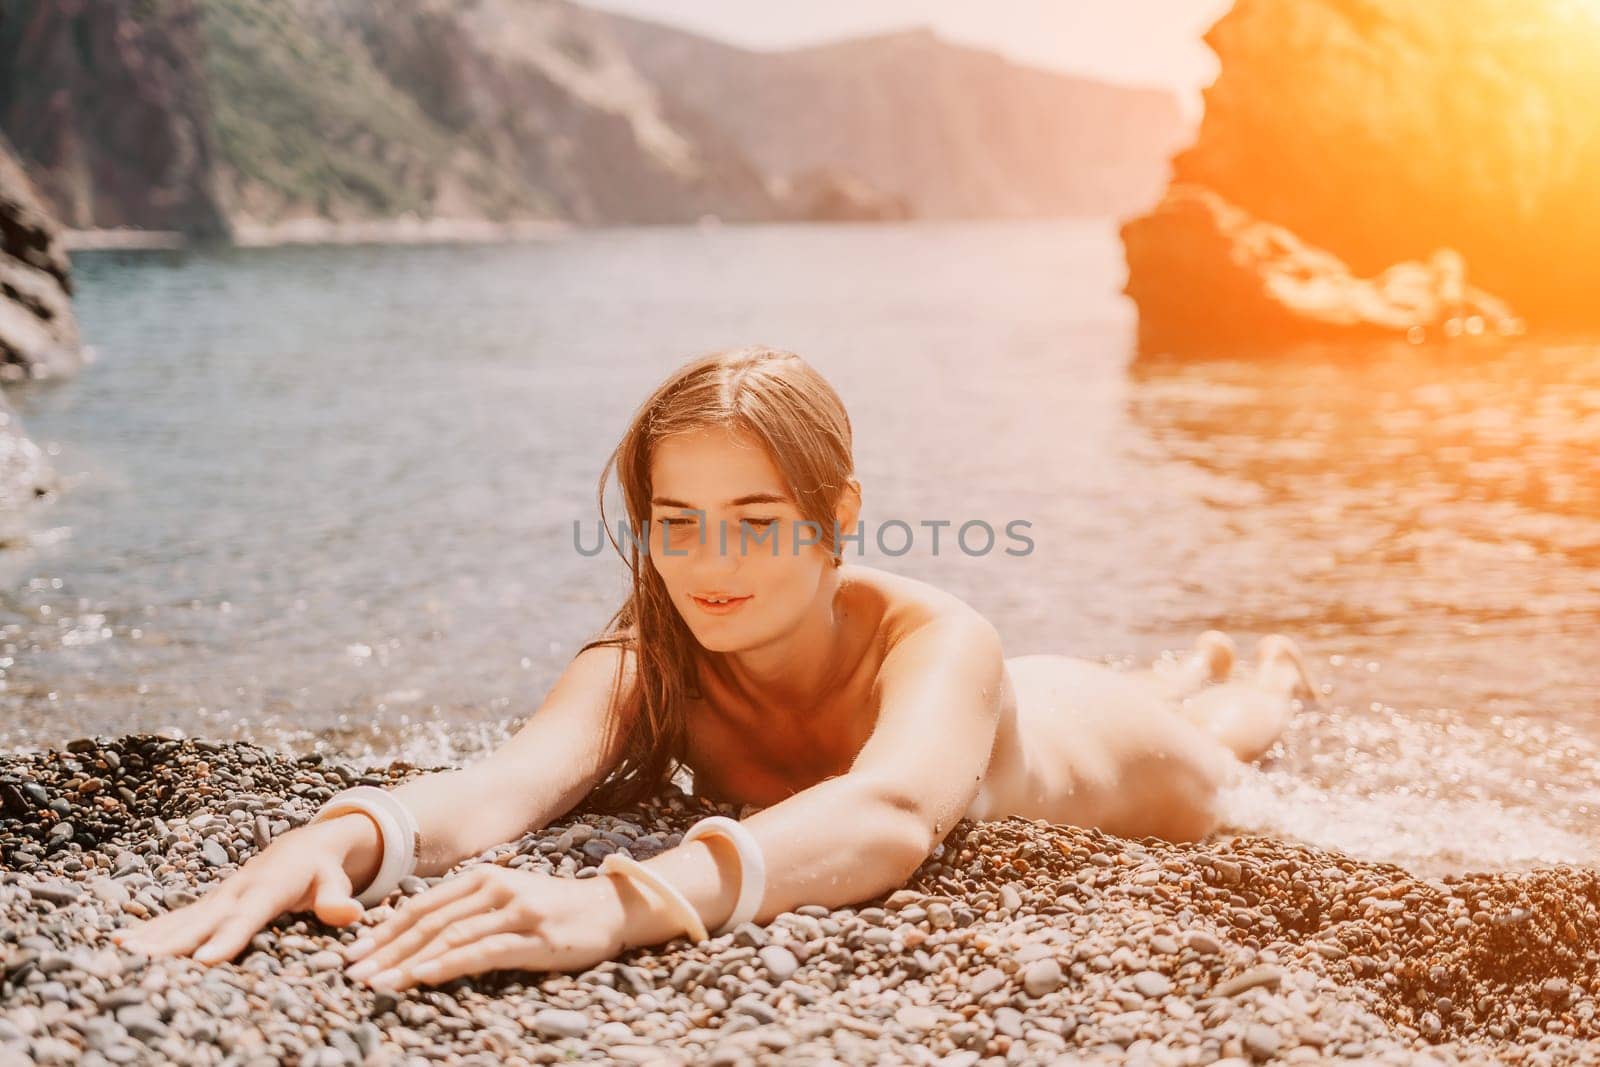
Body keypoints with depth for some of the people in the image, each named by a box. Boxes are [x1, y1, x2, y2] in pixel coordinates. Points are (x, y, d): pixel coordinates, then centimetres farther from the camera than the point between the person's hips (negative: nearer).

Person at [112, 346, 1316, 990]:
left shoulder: (934, 640, -50)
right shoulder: (647, 662, -38)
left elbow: (890, 814, -71)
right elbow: (508, 782, -58)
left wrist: (620, 906, -89)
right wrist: (344, 833, -80)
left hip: (1098, 746, -3)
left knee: (1211, 752, 35)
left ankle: (1250, 678, 70)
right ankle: (1189, 665, 72)